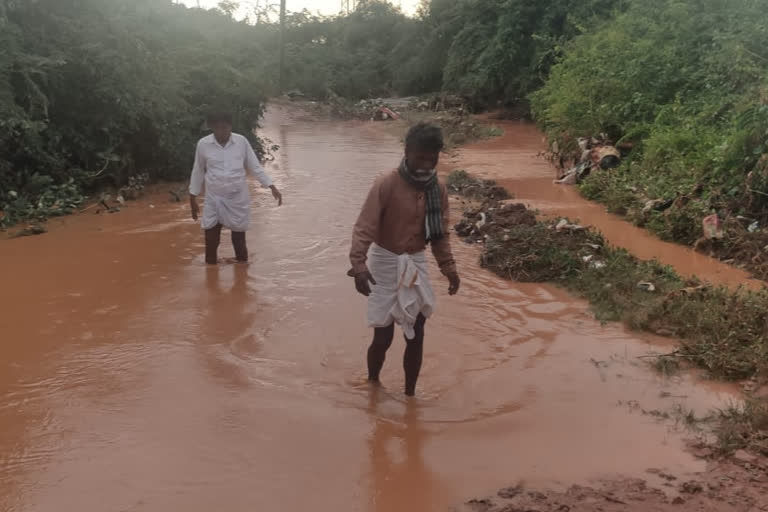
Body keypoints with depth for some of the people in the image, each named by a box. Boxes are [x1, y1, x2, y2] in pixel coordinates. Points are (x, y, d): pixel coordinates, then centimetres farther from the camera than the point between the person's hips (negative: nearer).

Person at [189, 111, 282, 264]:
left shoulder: (241, 141, -5)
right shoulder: (203, 144, -5)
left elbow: (255, 167, 2)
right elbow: (198, 172, 6)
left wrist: (272, 187, -5)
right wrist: (193, 199, 9)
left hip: (238, 199, 0)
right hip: (214, 200, 0)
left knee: (239, 240, 11)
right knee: (211, 242, 4)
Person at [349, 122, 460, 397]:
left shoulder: (438, 189, -1)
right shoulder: (386, 184, -18)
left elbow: (440, 233, 8)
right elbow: (364, 227, -22)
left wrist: (448, 267, 0)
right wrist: (359, 264, -35)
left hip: (416, 265, 5)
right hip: (385, 264, -4)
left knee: (416, 337, 7)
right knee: (383, 337, 2)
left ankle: (410, 394, 24)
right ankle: (372, 385, 29)